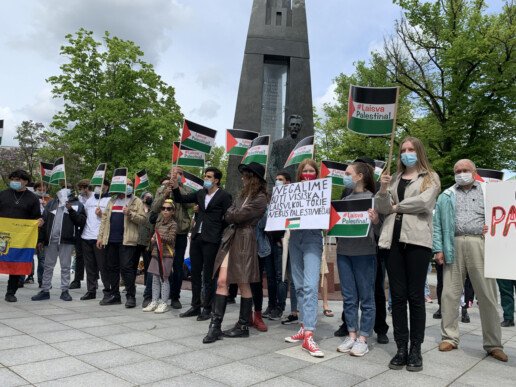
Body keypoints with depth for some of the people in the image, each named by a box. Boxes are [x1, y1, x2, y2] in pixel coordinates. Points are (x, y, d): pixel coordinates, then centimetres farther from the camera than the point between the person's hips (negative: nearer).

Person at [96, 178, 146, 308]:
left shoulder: (136, 201, 4)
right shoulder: (112, 201, 20)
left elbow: (143, 219, -4)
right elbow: (105, 218, 17)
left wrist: (130, 214, -20)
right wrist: (100, 236, 10)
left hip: (126, 240, -5)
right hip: (111, 239, 6)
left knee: (126, 268, -7)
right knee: (111, 268, 9)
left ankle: (131, 296, 1)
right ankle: (113, 295, 20)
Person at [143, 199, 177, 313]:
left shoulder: (173, 224, -5)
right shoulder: (158, 223, 14)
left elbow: (171, 238, -14)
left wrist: (160, 237, -19)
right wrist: (153, 239, 4)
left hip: (166, 254, -6)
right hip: (156, 253, 7)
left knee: (164, 278, -2)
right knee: (155, 278, 10)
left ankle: (164, 303, 5)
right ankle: (154, 302, 18)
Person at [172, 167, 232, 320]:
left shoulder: (224, 196, -5)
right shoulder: (200, 193, 12)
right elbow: (181, 199, 13)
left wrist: (218, 233, -6)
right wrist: (176, 188, -3)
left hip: (211, 240, -6)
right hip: (196, 237, 6)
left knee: (208, 276, 1)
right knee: (195, 273, 12)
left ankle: (207, 309, 11)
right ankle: (195, 306, 23)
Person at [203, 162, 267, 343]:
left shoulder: (260, 198, -7)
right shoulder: (243, 194, 20)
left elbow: (239, 216, -12)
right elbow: (228, 216, 18)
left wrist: (231, 215, 5)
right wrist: (233, 216, 0)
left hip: (244, 241, -7)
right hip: (230, 238, 7)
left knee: (243, 284, 2)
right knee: (222, 281, -3)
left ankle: (243, 326, 15)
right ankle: (215, 326, -3)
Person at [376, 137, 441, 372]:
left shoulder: (430, 177, 9)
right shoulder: (394, 178, 18)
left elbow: (424, 202, -9)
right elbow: (382, 209, 8)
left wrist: (397, 206, 1)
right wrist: (383, 190, -9)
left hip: (417, 239, -3)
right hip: (394, 239, 3)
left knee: (415, 296, 1)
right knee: (398, 295, 4)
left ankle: (416, 350, 10)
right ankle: (401, 349, 11)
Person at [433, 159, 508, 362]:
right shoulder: (446, 196, 16)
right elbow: (437, 223, 9)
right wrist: (438, 248, -1)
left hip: (479, 245, -1)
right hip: (454, 246, 1)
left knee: (487, 295, 0)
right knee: (450, 293, 2)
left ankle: (493, 344, 12)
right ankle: (449, 337, 13)